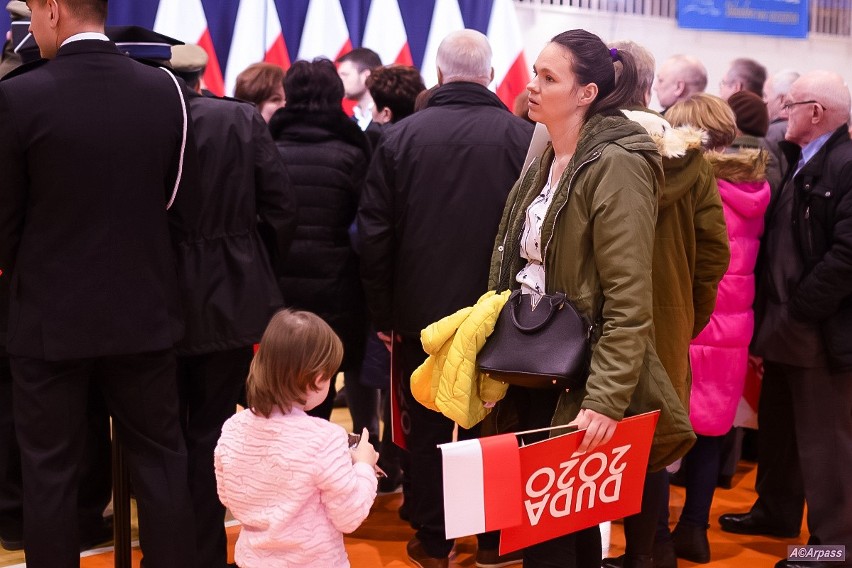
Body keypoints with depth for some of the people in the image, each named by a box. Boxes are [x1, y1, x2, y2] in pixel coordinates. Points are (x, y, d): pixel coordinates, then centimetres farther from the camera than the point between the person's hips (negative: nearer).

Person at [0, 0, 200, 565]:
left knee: (51, 471, 10)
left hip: (50, 316, -2)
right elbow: (183, 207, 1)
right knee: (161, 459, 14)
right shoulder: (165, 89, -4)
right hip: (144, 310, 3)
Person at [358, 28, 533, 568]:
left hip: (422, 310, 0)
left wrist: (383, 311, 5)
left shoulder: (401, 136, -6)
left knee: (428, 427, 12)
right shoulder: (524, 137, -8)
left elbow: (375, 233, -4)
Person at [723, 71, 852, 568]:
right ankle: (775, 511, 38)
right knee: (778, 428, 21)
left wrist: (798, 313, -19)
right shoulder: (799, 164, 15)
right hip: (786, 326, 9)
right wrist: (770, 312, 8)